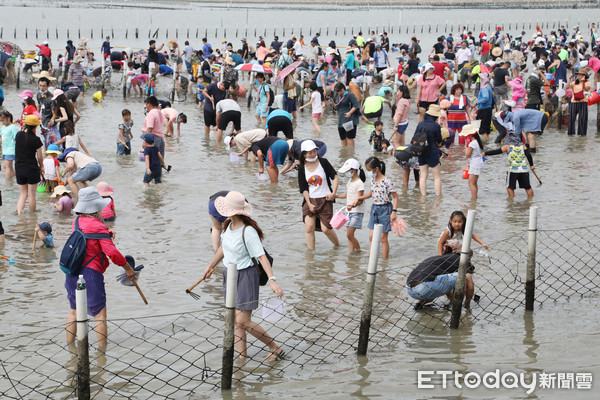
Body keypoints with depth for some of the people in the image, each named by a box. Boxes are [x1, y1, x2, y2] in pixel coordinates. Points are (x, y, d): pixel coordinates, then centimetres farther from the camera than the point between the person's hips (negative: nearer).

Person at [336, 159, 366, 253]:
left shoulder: (359, 183, -15)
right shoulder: (350, 181, 13)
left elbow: (360, 200, -19)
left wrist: (352, 205, -36)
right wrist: (334, 196, 25)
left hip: (357, 212, -9)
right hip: (350, 211, 9)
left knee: (349, 235, -13)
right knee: (349, 235, 7)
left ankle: (358, 251, 0)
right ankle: (351, 252, 11)